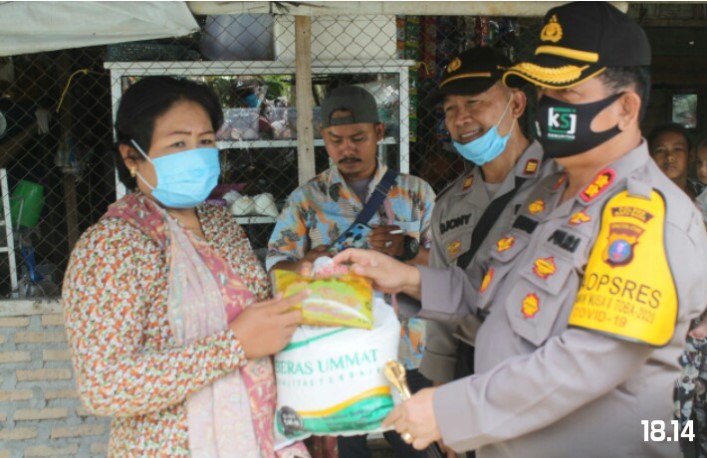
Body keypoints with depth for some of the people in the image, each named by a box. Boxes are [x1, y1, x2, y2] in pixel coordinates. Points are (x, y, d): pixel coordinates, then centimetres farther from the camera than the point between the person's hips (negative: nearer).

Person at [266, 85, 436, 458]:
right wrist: (305, 265, -25)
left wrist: (408, 249, -19)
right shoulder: (306, 199, 2)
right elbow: (274, 268, -5)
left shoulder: (416, 192, 3)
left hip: (407, 355, 1)